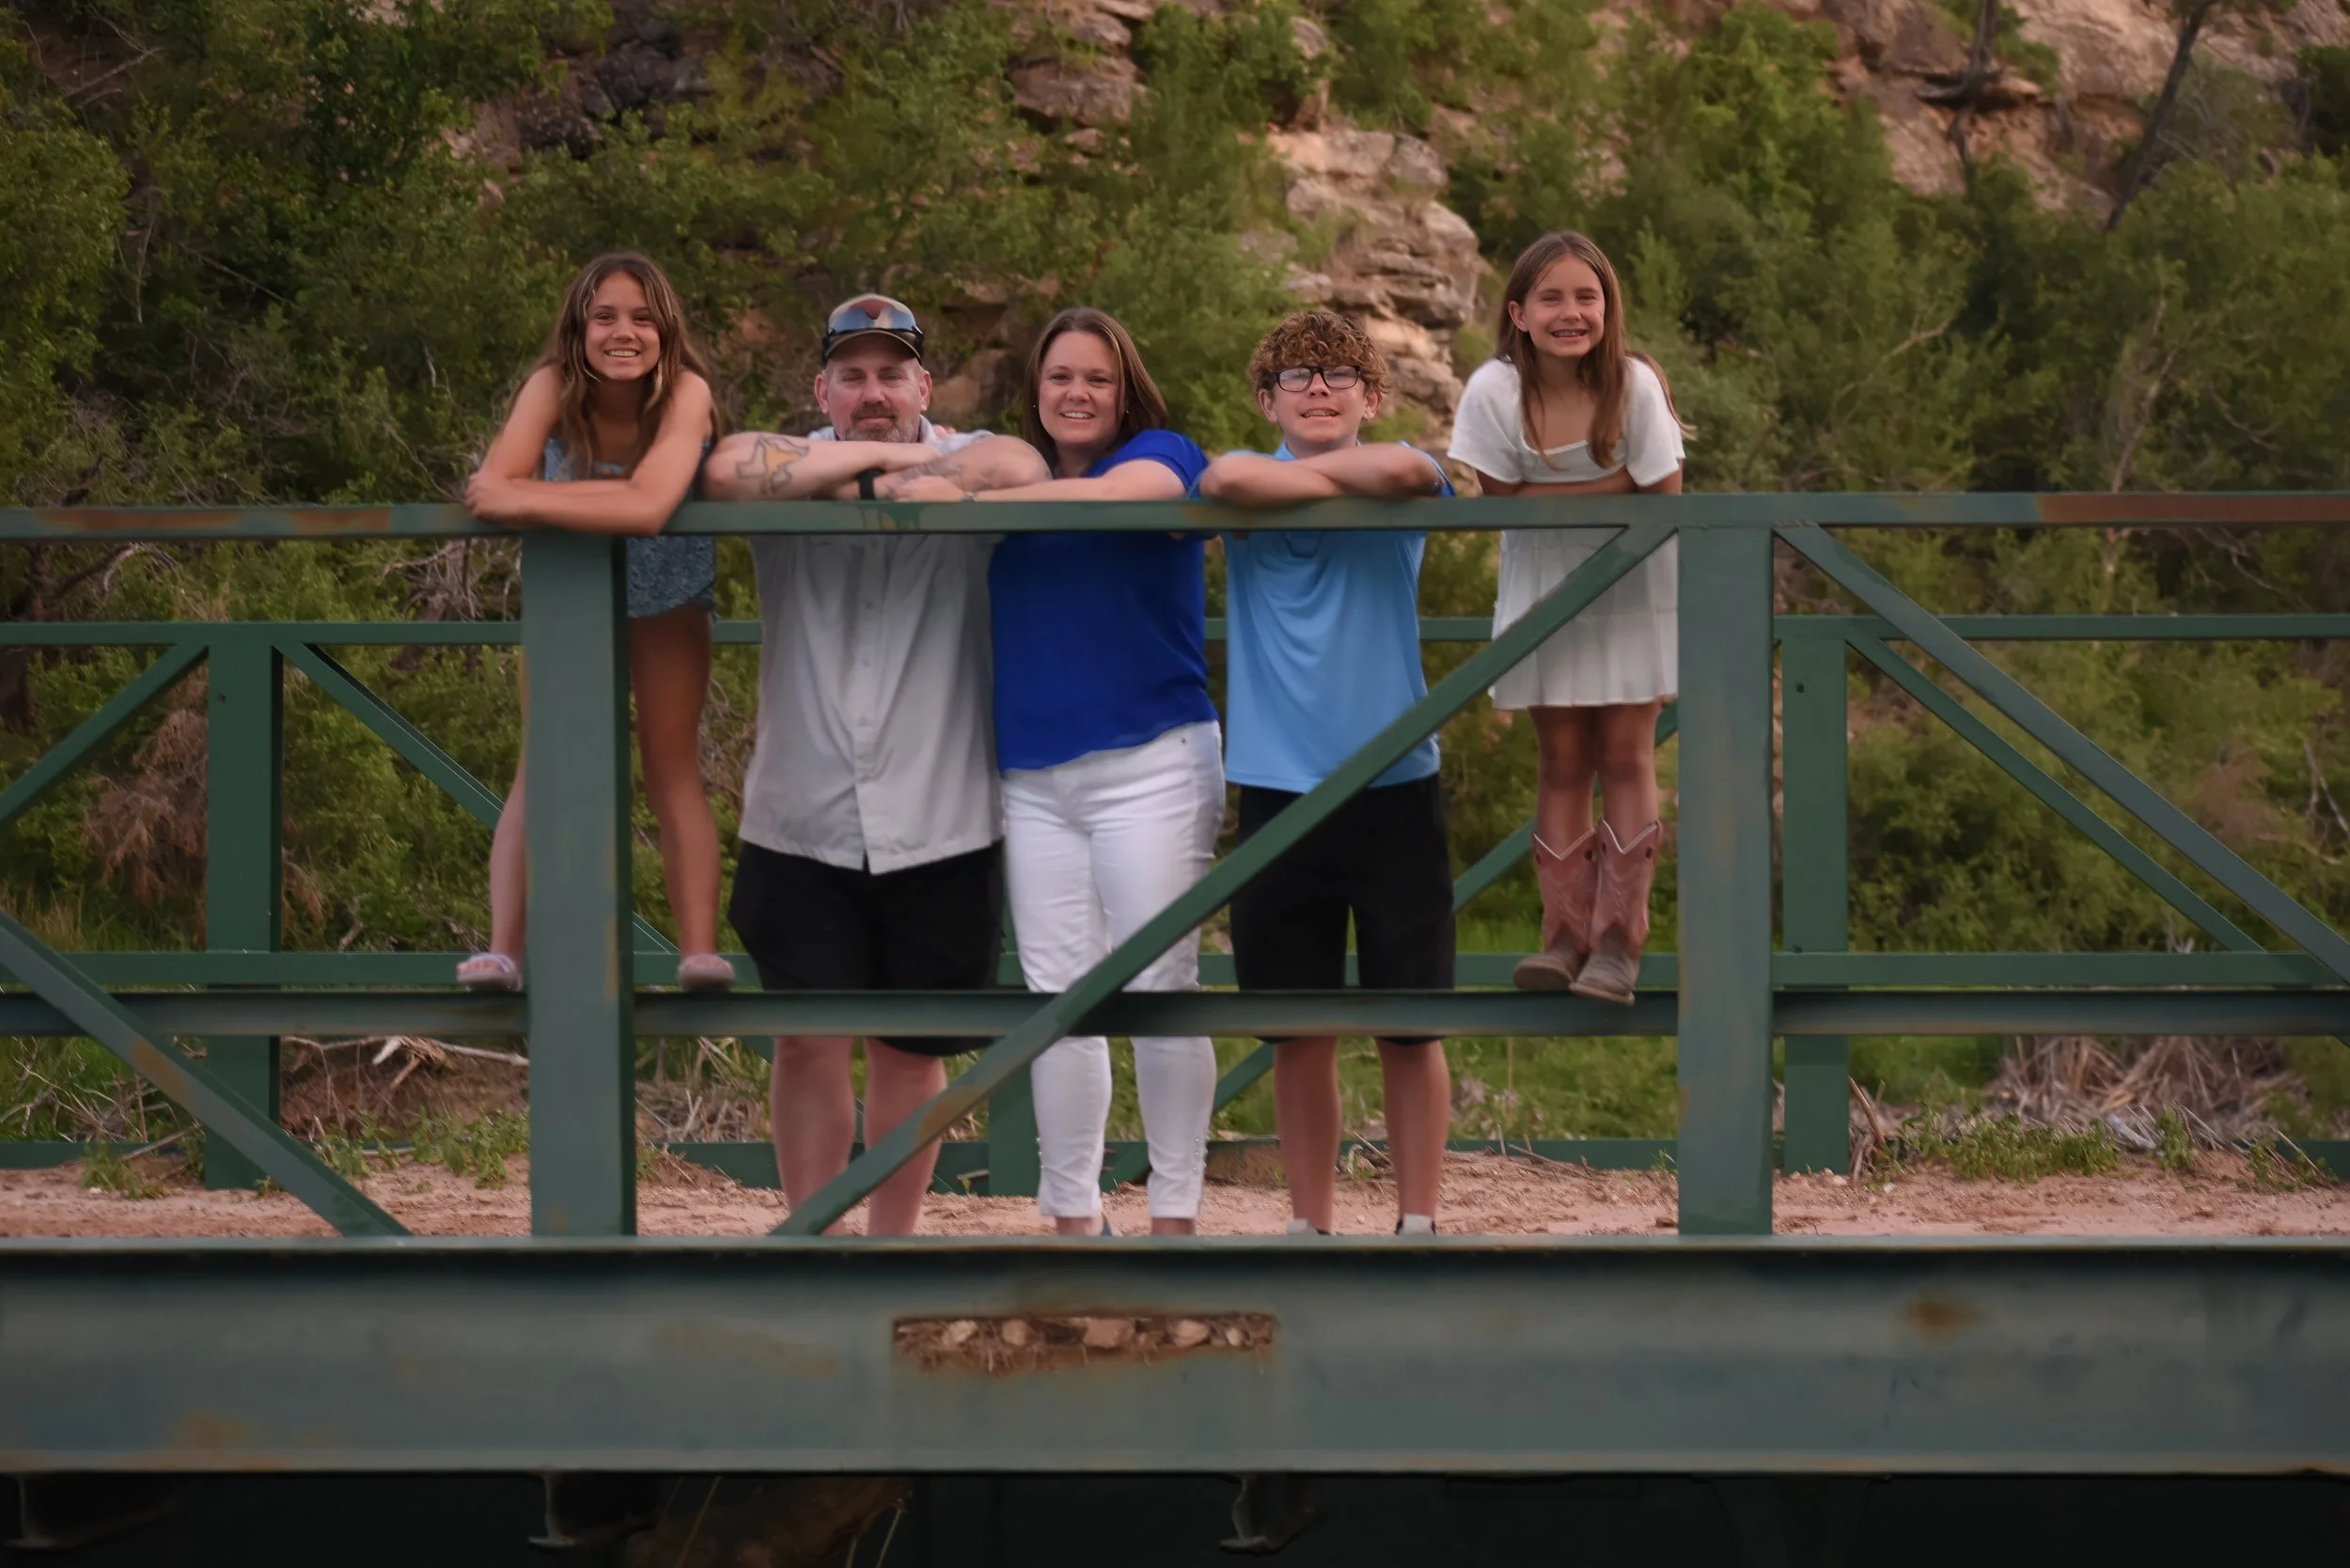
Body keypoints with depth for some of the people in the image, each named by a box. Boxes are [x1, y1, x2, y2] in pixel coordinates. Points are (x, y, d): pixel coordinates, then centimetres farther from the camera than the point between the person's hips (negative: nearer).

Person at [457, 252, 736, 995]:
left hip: (667, 599, -1)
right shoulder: (552, 386, -25)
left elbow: (648, 509, -45)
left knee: (673, 766, -5)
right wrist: (615, 495, -41)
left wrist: (523, 499, -42)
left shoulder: (686, 393, -30)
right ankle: (503, 951, -16)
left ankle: (700, 952, -13)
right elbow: (491, 488, -39)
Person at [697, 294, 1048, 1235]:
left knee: (912, 1050, 10)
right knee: (809, 1042, -4)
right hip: (802, 826, 0)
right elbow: (725, 471, -21)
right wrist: (872, 454, -12)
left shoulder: (965, 461, 2)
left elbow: (1021, 472, -23)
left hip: (938, 828, 0)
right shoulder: (791, 471, 4)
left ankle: (892, 1246, 23)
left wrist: (895, 479, -12)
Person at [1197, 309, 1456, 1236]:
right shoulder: (1252, 487, 4)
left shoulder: (1395, 486, 3)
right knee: (1298, 1030, 7)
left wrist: (1304, 469, -9)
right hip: (1278, 793, 1)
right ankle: (1310, 1225, 16)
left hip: (1394, 787, -1)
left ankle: (1417, 1224, 10)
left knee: (1409, 1026, 1)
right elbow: (1225, 480, -21)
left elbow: (1411, 472, -23)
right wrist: (1345, 485, -12)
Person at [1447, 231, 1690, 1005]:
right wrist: (1614, 485, -21)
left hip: (1634, 589, -1)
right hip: (1543, 588, 1)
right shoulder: (1495, 391, -20)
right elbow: (1501, 499, -15)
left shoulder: (1635, 384, -22)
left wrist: (1553, 497, -21)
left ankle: (1619, 942, 1)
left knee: (1625, 755, -1)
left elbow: (1664, 500, -19)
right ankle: (1566, 934, 8)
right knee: (1561, 760, 4)